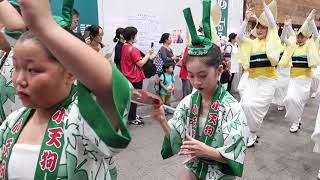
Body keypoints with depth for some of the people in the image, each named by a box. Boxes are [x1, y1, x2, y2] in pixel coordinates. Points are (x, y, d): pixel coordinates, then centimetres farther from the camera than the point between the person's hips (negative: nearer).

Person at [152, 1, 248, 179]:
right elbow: (178, 142, -6)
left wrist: (206, 150, -35)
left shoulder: (231, 107, -21)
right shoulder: (188, 102, -10)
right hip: (194, 166, 4)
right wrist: (163, 121, -22)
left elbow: (233, 156, -18)